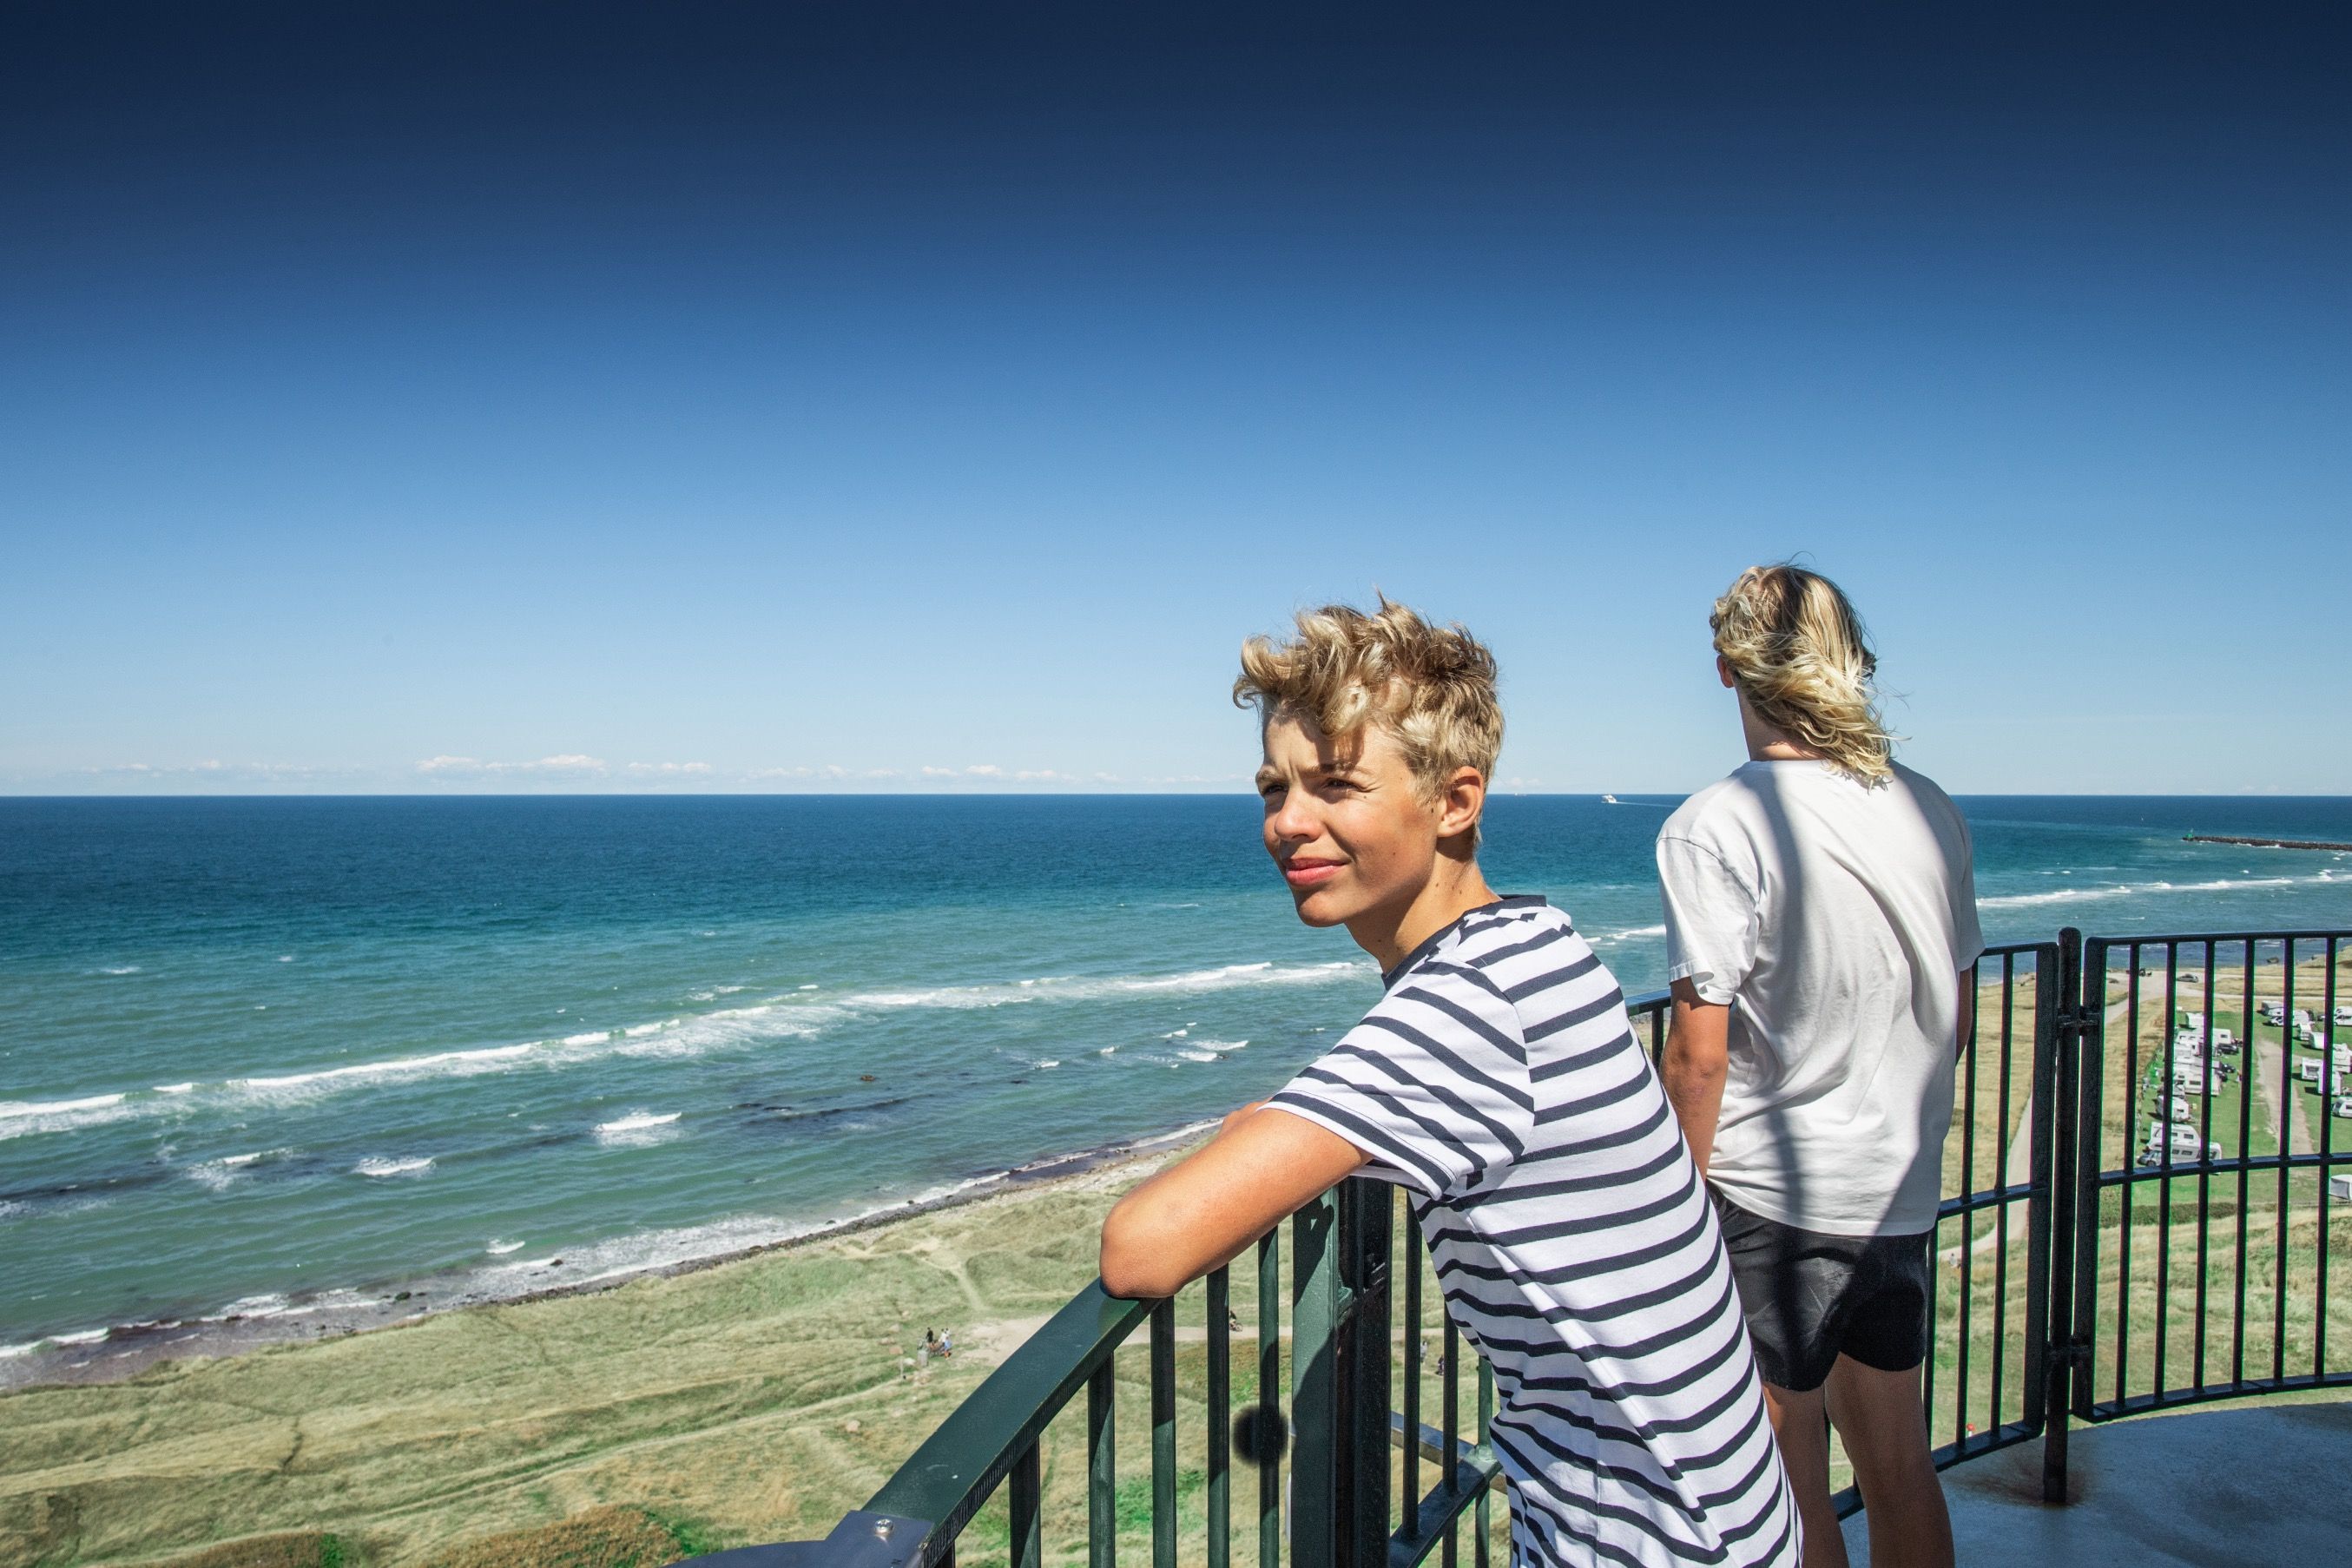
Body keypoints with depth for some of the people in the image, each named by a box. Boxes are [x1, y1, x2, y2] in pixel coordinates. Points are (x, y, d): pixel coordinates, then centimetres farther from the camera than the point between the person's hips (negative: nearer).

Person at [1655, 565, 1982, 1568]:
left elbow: (1700, 1053, -19)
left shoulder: (1716, 827, -17)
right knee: (1897, 1469, 21)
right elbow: (1955, 1015, 12)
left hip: (1773, 1196, -7)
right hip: (1903, 1192, 7)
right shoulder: (1929, 812, 3)